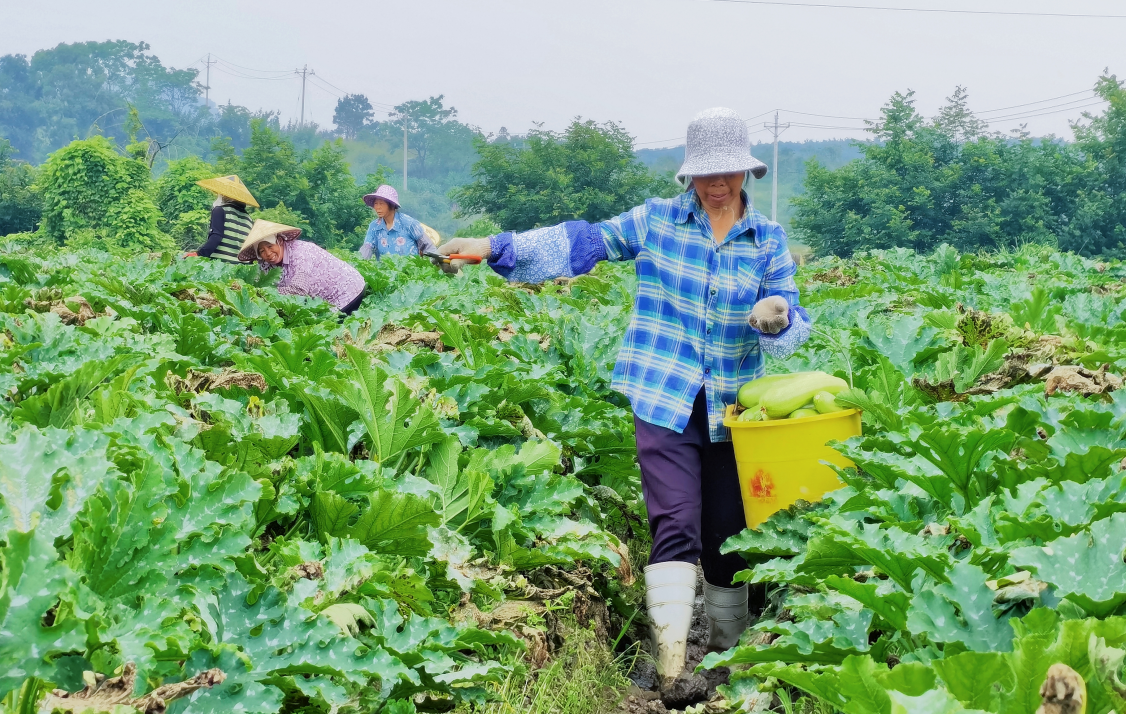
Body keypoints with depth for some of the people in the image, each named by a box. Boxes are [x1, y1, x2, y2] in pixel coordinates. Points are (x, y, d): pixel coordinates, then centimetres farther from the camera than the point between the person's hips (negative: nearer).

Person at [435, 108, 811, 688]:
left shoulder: (769, 239, 5)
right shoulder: (656, 220, 2)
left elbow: (791, 326, 0)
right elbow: (581, 243, 0)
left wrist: (779, 317, -25)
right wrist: (493, 247, -7)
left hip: (732, 407, 2)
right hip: (664, 399, -2)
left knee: (727, 533, 9)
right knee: (676, 526, -14)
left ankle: (728, 656, 25)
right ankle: (671, 667, -16)